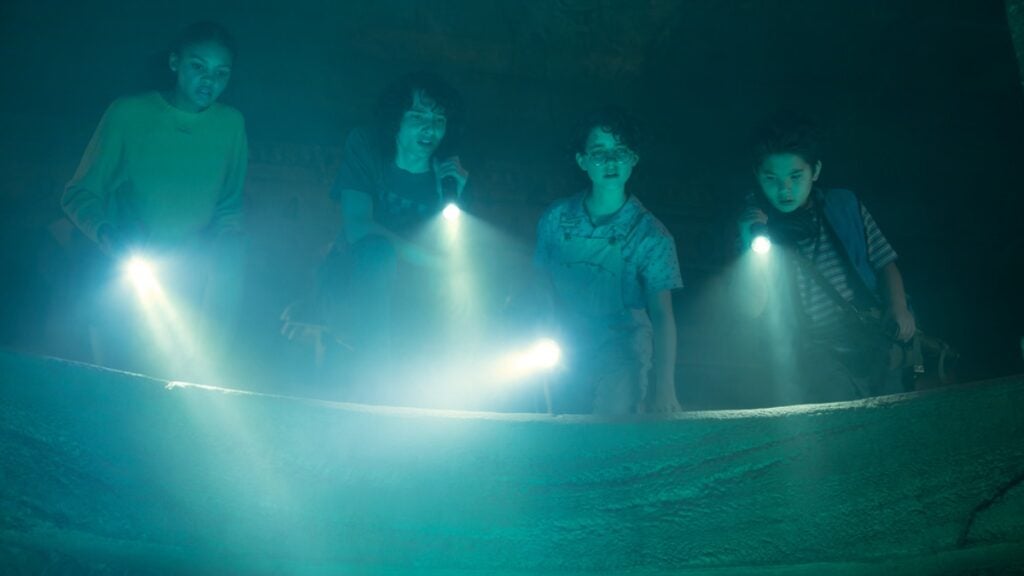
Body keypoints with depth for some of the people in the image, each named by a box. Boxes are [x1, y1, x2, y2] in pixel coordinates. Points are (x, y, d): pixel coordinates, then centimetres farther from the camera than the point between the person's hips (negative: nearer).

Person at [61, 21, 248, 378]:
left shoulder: (230, 124, 4)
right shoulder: (128, 114, -3)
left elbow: (230, 208, 10)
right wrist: (109, 236, -21)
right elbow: (79, 195, -1)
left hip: (193, 283, 3)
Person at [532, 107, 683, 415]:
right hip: (565, 360, 3)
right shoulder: (556, 218, 1)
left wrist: (664, 386, -27)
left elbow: (661, 314, -15)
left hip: (622, 364, -2)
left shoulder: (649, 234, -8)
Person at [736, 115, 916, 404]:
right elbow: (752, 307, -3)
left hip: (871, 342, 2)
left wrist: (898, 310, -2)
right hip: (815, 355, -2)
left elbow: (884, 262, 15)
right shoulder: (755, 225, 3)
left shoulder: (844, 205, 10)